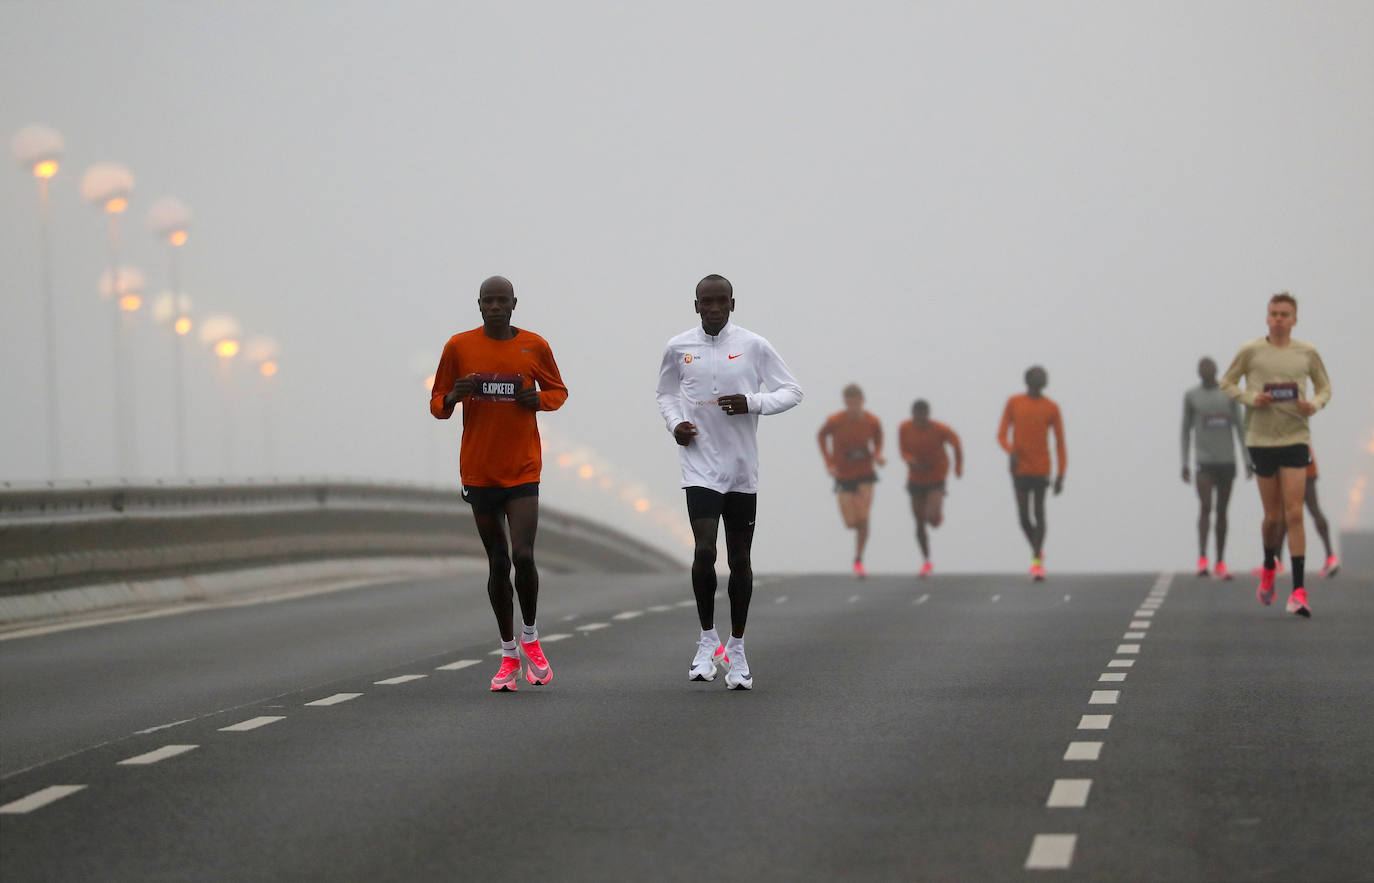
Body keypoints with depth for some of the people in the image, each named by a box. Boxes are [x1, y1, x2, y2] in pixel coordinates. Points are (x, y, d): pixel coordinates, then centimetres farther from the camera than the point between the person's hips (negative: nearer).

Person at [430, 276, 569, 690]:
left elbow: (558, 391, 15)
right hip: (479, 471, 1)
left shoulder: (535, 346, 1)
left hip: (523, 470, -1)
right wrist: (452, 398, -15)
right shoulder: (459, 346, 1)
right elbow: (437, 404, 8)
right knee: (497, 563, 5)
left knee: (522, 556, -13)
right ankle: (508, 653, 16)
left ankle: (530, 637, 10)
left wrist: (539, 399, -7)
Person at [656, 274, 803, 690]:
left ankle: (736, 649, 18)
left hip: (742, 469, 1)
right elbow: (666, 393, 20)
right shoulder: (679, 348, 3)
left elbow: (792, 391, 3)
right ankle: (707, 638, 4)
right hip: (700, 466, -1)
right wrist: (674, 423, 0)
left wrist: (752, 403, -14)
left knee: (740, 559, 6)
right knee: (704, 551, -15)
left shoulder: (754, 346, -1)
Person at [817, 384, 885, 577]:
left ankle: (858, 561, 3)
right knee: (851, 523, -4)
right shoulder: (834, 421, -15)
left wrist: (878, 456, -10)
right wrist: (829, 463, -4)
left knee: (863, 519, -12)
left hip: (865, 474, 0)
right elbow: (821, 436, 4)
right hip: (843, 476, 0)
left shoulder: (873, 422, -11)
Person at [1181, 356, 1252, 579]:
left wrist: (1248, 460, -2)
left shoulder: (1230, 394, 4)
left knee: (1222, 511, 6)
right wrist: (1184, 465, 2)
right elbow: (1186, 430, 6)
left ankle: (1221, 564, 12)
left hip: (1227, 462, 2)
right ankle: (1202, 560, -18)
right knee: (1205, 508, -18)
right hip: (1204, 462, -2)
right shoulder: (1190, 396, 2)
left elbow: (1239, 428, 3)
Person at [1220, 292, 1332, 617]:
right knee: (1273, 516, 5)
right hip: (1261, 440, 0)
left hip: (1296, 439, 0)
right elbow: (1227, 383, 9)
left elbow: (1324, 386, 16)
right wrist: (1250, 398, -10)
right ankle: (1269, 568, 37)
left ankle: (1298, 590, -10)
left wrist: (1315, 404, -5)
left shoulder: (1307, 353, 4)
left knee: (1294, 514, -9)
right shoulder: (1251, 352, 0)